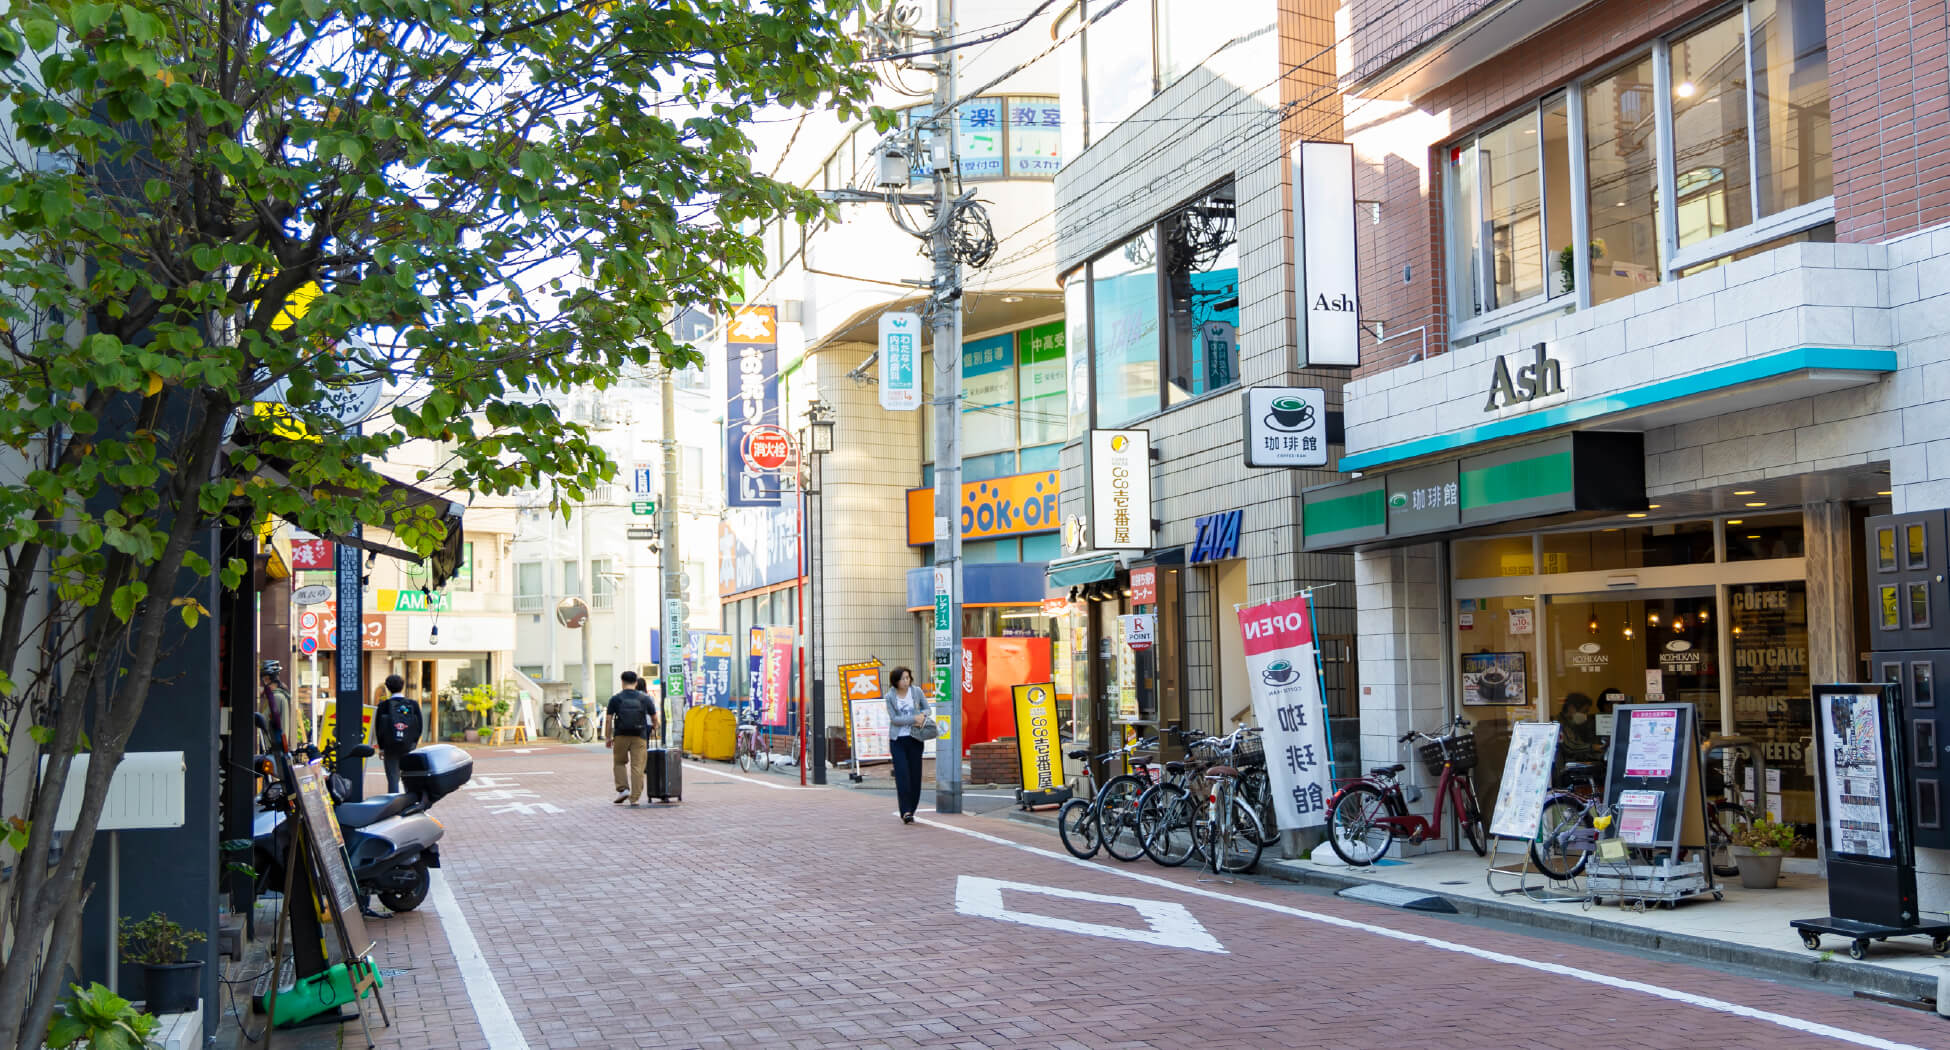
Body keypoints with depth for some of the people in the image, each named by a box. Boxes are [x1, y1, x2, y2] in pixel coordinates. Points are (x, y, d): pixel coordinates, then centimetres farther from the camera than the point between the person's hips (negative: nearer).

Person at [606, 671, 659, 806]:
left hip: (621, 736, 0)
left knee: (619, 763, 19)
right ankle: (634, 798, -2)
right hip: (639, 737, 0)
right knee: (637, 766, 1)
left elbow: (608, 720, -2)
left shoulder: (615, 699, 0)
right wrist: (655, 729, 30)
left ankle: (623, 789, 3)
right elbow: (654, 718, 11)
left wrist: (608, 738, 6)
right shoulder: (644, 698, 3)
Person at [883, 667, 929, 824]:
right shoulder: (890, 697, -3)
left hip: (915, 739, 2)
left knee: (915, 775, 1)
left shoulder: (916, 691, 1)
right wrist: (913, 719, -18)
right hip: (897, 740, -2)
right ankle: (905, 811, -13)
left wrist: (923, 715, -11)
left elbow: (926, 708, 12)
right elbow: (894, 718, -8)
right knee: (902, 775, -11)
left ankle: (910, 812, 11)